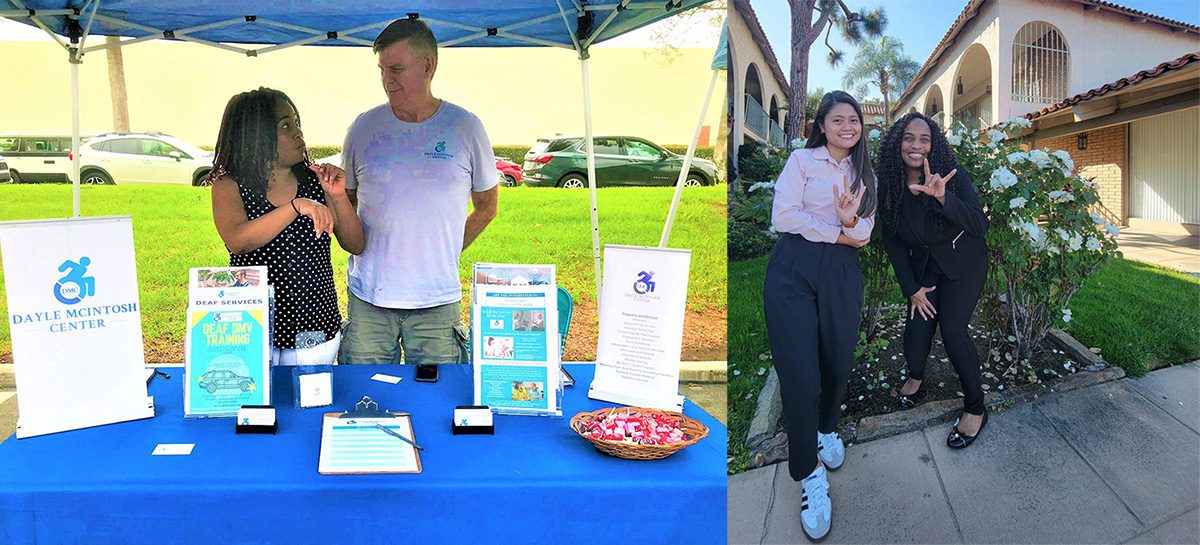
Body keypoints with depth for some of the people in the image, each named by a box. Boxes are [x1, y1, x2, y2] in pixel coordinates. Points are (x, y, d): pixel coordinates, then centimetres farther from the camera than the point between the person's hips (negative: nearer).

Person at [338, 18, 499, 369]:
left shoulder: (465, 128, 0)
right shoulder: (364, 127, 4)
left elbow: (486, 207, 10)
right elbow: (346, 200, 16)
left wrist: (444, 254, 4)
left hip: (437, 300, -1)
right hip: (368, 298, 1)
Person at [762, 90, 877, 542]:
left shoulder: (865, 175, 19)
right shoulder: (801, 160, 5)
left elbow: (864, 233, 7)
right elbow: (783, 217, -8)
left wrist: (850, 220, -17)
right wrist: (840, 233, -3)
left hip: (841, 275, 5)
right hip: (793, 270, -4)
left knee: (838, 362, 7)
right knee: (800, 374, -11)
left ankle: (826, 429, 40)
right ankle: (810, 474, 4)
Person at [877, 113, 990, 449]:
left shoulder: (954, 176, -21)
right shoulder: (890, 185, -12)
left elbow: (980, 225, -30)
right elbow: (892, 240, -2)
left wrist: (943, 198, -46)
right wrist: (911, 288, -3)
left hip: (963, 263, -3)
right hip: (923, 266, 3)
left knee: (953, 330, -15)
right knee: (917, 328, -9)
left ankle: (976, 408, 2)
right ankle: (915, 377, 25)